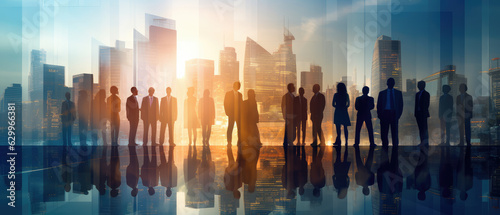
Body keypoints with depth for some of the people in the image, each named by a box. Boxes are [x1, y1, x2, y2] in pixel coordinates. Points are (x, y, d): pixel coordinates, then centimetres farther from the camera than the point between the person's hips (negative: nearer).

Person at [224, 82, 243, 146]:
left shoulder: (240, 94, 16)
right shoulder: (228, 94, 3)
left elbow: (241, 104, 17)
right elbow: (225, 104, 0)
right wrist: (227, 112, -9)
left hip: (239, 114, 4)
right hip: (231, 114, -4)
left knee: (240, 128, 0)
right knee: (230, 128, -4)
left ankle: (239, 141, 7)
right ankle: (229, 142, -1)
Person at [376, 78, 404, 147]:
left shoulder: (398, 93, 11)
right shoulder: (382, 93, 9)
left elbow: (401, 105, 10)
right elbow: (379, 105, 8)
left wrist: (399, 114, -2)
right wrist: (379, 115, -2)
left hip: (394, 114, 0)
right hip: (385, 113, 0)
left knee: (394, 132, 0)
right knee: (384, 133, -1)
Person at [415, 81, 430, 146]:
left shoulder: (426, 94, -2)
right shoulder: (417, 94, 16)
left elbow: (427, 104, -6)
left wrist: (425, 112, -11)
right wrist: (415, 113, 9)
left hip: (423, 113, -6)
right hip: (418, 113, 6)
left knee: (424, 128, -7)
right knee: (420, 128, 7)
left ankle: (426, 142, -4)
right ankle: (422, 141, 10)